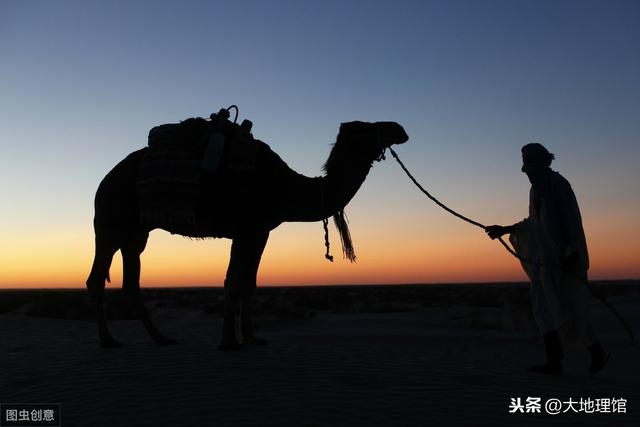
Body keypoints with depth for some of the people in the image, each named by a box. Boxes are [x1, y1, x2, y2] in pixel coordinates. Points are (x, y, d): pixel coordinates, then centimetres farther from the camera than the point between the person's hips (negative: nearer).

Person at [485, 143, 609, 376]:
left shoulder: (558, 185, -10)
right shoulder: (537, 188, 15)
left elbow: (571, 220, -16)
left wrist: (570, 253, -22)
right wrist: (505, 230, 23)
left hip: (562, 258, -9)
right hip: (543, 258, 9)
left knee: (567, 307, -5)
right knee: (543, 306, 6)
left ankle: (597, 352, 12)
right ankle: (554, 361, 10)